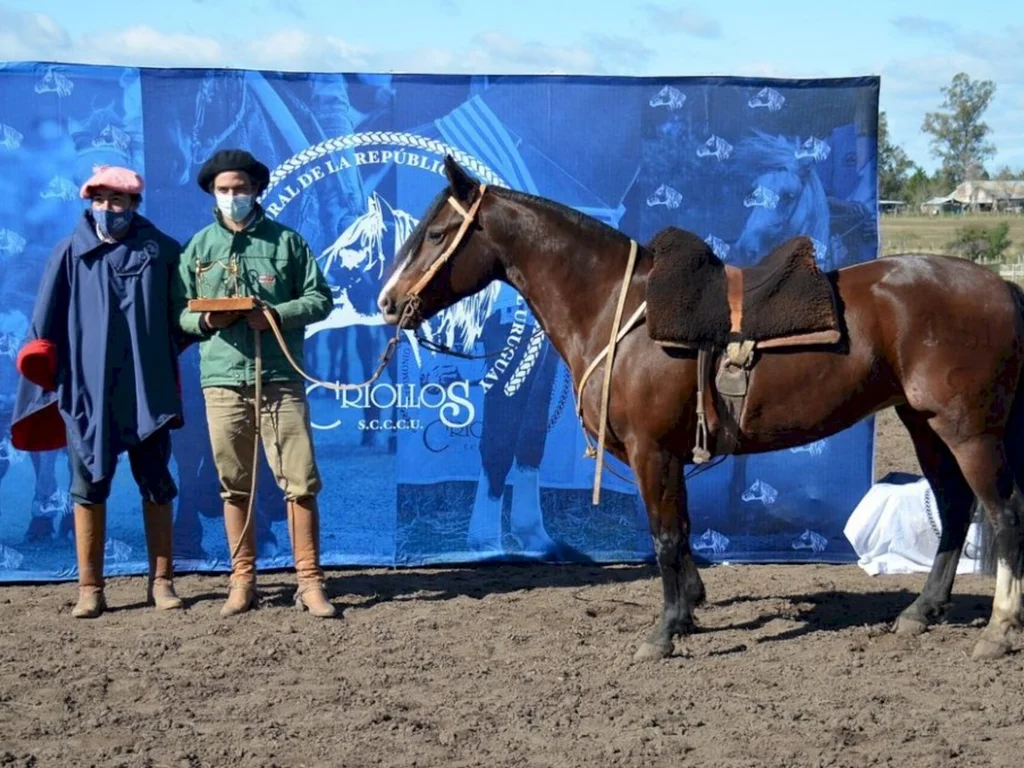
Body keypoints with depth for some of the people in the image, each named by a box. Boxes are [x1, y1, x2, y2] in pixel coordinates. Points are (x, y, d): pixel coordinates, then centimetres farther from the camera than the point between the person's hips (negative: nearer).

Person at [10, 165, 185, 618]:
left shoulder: (160, 252, 2)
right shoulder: (72, 254, 2)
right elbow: (48, 319, 1)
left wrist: (169, 360, 0)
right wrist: (40, 354, -10)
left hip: (146, 389, 0)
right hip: (87, 389, 0)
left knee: (156, 486, 6)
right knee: (88, 487, 4)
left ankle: (161, 581, 16)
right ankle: (90, 589, 11)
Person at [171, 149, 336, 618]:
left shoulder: (286, 241, 6)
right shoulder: (199, 247, 9)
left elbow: (320, 298, 4)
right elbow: (178, 311, 10)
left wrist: (278, 314, -13)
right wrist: (204, 320, -11)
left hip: (280, 378, -1)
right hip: (223, 380, 1)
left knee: (300, 482, -3)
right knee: (234, 486, 7)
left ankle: (309, 582, 4)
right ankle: (242, 582, 16)